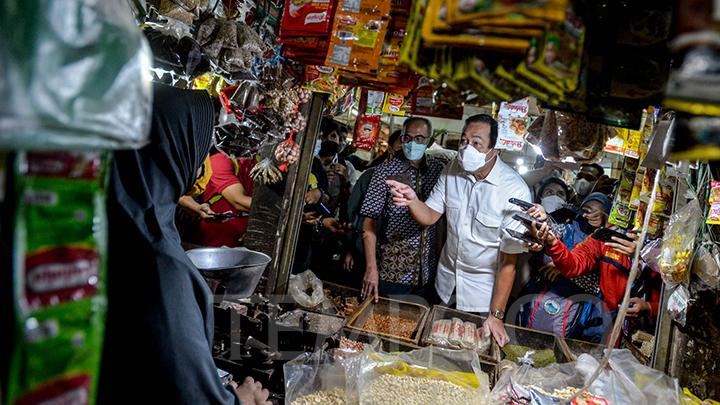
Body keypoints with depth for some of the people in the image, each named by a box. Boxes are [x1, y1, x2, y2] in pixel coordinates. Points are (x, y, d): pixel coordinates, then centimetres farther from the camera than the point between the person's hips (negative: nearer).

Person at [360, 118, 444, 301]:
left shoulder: (438, 170, 3)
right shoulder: (385, 172, -7)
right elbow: (369, 221, -11)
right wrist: (371, 268, -18)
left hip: (427, 272, 3)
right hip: (392, 272, -3)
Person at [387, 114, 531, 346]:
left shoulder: (515, 190, -25)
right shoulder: (452, 171, -8)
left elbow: (510, 258, -21)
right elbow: (430, 216, -5)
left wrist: (496, 316, -17)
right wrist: (412, 201, -30)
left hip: (483, 291, -4)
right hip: (446, 281, 4)